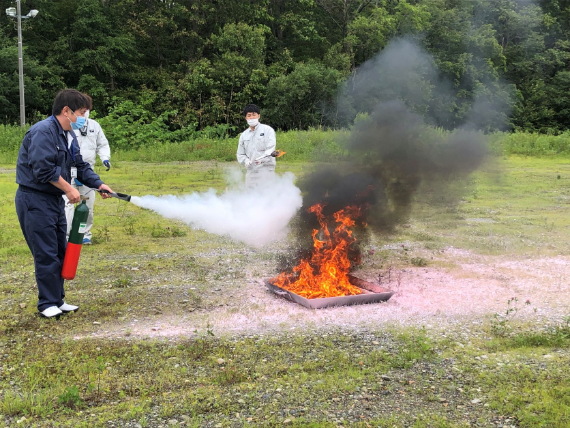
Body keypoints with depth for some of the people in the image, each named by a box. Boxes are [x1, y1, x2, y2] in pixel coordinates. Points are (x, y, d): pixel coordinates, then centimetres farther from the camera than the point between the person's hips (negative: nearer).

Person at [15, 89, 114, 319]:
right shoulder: (43, 132, -19)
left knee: (60, 253, 14)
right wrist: (68, 189, -18)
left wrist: (98, 184, 1)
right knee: (46, 254, -5)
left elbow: (80, 166, 15)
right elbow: (44, 168, -27)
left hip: (54, 199, 10)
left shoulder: (69, 136, 13)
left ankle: (58, 300, 24)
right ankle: (47, 304, 7)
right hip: (35, 199, -10)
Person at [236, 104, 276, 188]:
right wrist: (246, 161, -4)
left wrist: (262, 159, -30)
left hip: (265, 169, -5)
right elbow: (240, 154, 19)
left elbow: (270, 149, -11)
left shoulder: (267, 130, 2)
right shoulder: (244, 135, 16)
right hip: (250, 171, 5)